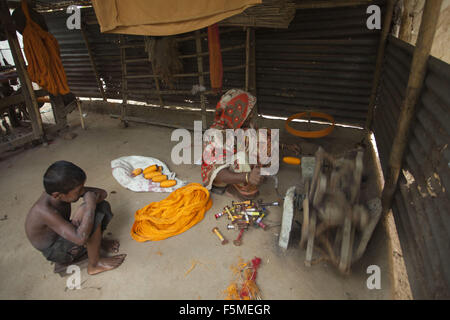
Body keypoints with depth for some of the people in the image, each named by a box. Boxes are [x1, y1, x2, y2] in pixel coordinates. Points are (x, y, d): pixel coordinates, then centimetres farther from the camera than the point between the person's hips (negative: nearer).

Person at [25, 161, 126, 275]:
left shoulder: (58, 190, -15)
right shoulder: (44, 211, -36)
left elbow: (102, 193, -7)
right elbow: (80, 238, -46)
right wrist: (90, 206, -37)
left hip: (64, 234, 7)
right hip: (59, 254, -7)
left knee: (104, 206, -5)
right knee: (94, 215, -31)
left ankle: (98, 241, 12)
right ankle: (94, 265, -12)